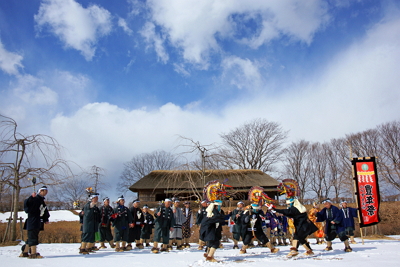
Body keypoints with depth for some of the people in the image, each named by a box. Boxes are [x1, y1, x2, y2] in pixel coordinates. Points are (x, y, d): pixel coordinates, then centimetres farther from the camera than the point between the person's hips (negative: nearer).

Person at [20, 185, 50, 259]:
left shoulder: (42, 201, 19)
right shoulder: (35, 199, -9)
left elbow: (45, 211, 25)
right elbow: (26, 203, -26)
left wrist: (46, 219, 18)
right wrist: (31, 197, -40)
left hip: (38, 223, 9)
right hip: (32, 222, -9)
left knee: (31, 238, 13)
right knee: (33, 237, -8)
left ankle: (25, 253, 21)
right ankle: (33, 253, -8)